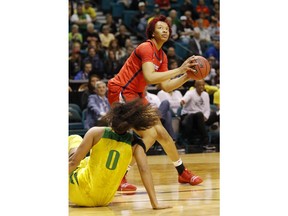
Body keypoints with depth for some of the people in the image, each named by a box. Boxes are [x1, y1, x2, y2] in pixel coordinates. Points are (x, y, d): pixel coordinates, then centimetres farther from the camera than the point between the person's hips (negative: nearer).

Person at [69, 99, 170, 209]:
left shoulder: (96, 133, -12)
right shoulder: (135, 144, -7)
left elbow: (73, 162, -10)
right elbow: (144, 170, -16)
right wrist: (155, 203, -17)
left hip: (80, 195, -3)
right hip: (104, 200, 3)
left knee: (74, 138, 17)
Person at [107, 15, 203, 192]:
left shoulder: (162, 56, 11)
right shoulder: (146, 48, -17)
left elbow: (166, 86, 10)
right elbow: (150, 77, -31)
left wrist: (187, 75, -1)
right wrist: (179, 69, -28)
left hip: (137, 95, 9)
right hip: (120, 92, -9)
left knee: (161, 132, 12)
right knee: (149, 134, -19)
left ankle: (183, 173, 28)